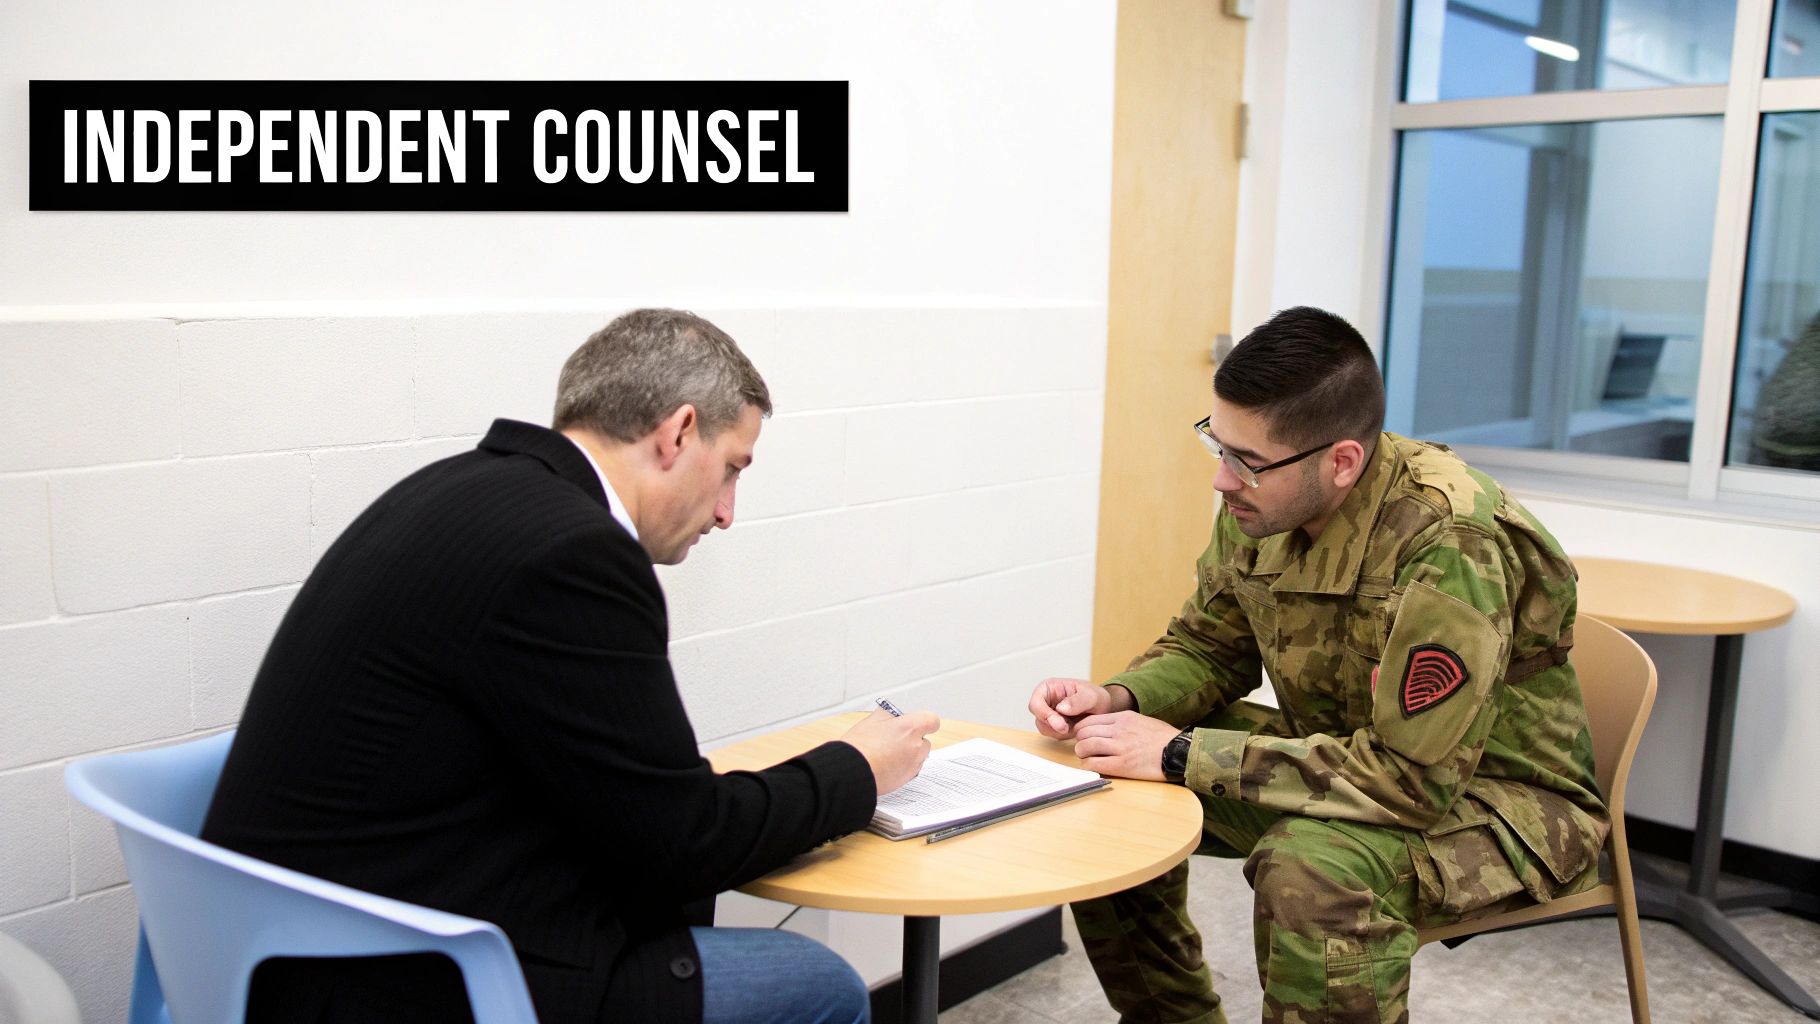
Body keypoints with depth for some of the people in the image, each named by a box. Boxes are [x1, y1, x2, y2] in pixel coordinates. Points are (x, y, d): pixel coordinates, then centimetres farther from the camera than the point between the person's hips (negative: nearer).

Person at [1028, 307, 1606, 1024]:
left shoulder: (1452, 546, -32)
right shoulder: (1260, 501, -9)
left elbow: (1414, 775, -33)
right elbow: (1208, 646, 6)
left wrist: (1182, 754, -31)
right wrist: (1117, 699, -16)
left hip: (1498, 793, -7)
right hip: (1348, 756, 7)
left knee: (1313, 870, -37)